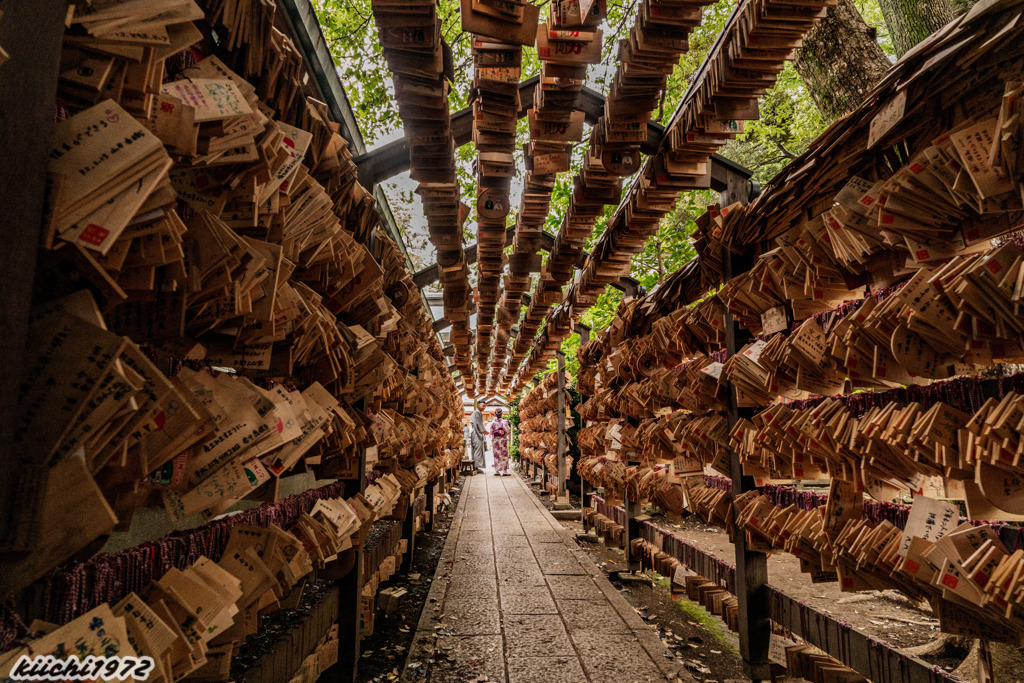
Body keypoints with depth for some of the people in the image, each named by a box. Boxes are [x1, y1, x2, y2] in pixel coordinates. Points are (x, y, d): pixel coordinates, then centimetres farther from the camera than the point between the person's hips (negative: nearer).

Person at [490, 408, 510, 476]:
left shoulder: (492, 422, -3)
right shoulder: (504, 422, -10)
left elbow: (491, 432, 2)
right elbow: (507, 431, -6)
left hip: (495, 440, 2)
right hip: (503, 440, -2)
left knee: (496, 455, 9)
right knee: (504, 455, 4)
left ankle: (496, 471, 9)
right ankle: (504, 471, 3)